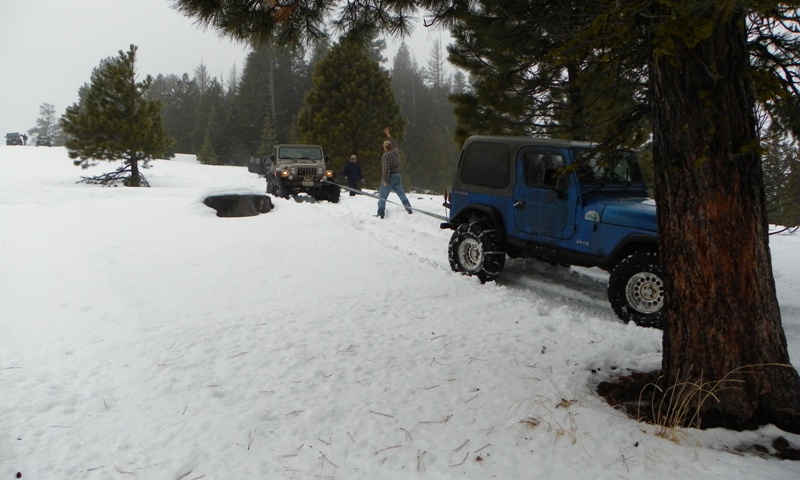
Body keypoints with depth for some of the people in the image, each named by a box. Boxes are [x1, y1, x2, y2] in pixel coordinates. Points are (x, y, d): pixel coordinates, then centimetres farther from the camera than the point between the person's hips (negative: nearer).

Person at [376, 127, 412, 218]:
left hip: (389, 177, -7)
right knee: (401, 193, 16)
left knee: (383, 196, 0)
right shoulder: (395, 151, 3)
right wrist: (388, 135, 33)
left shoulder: (386, 155, -18)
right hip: (397, 176, 7)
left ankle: (381, 213, -1)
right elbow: (394, 144, 25)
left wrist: (385, 180, -19)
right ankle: (409, 209, 15)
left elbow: (386, 169, -23)